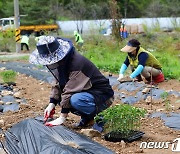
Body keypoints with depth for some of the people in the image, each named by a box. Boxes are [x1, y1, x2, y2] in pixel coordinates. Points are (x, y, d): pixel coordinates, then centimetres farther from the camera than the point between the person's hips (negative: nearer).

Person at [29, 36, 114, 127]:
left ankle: (90, 116, -7)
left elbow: (70, 91, -29)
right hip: (86, 92, 10)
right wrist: (51, 104, -7)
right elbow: (57, 84, 5)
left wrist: (62, 118, -27)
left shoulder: (76, 64, -29)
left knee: (75, 100, -35)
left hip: (102, 95, -9)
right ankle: (86, 116, 8)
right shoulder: (61, 62, -2)